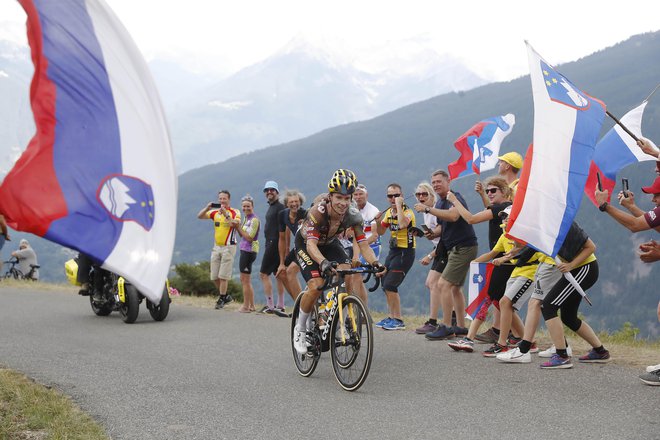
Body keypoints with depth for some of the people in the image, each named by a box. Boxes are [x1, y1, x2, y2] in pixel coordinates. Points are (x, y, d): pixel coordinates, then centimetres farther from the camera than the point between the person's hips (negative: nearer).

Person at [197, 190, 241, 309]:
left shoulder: (235, 212, -4)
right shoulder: (215, 212, 10)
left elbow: (237, 224, -22)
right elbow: (200, 216, 3)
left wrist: (226, 214, -26)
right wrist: (207, 208, -14)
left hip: (229, 247, -6)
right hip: (216, 246, 6)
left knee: (223, 275, -6)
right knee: (214, 276, 7)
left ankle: (221, 299, 3)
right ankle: (226, 296, 22)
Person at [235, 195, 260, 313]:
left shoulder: (254, 219, -14)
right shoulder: (246, 217, 14)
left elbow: (249, 237, -19)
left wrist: (238, 227, -16)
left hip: (249, 251, -10)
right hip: (245, 250, 10)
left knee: (245, 280, -5)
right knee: (246, 280, 15)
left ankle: (246, 306, 1)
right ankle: (251, 306, 22)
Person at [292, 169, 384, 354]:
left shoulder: (353, 216, -24)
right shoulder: (317, 211, -36)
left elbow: (363, 244, -24)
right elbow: (311, 244, -43)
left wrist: (375, 263, -43)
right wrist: (323, 262, -62)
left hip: (330, 243, 4)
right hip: (305, 244, -4)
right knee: (316, 286, -23)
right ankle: (300, 329, -1)